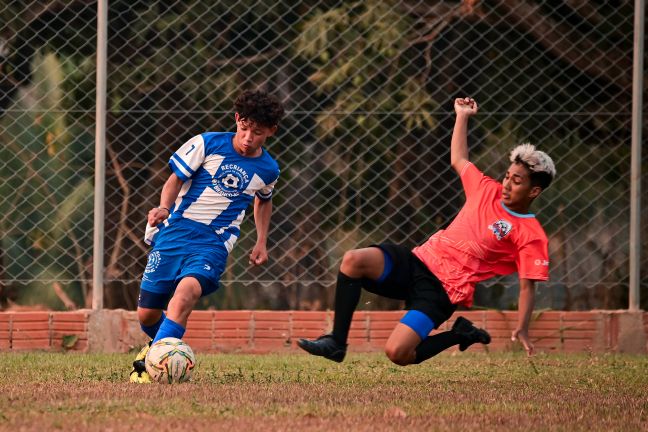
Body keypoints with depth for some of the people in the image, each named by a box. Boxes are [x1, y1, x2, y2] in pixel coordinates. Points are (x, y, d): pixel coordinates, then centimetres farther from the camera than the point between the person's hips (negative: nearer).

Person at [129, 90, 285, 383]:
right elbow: (175, 180, 0)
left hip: (213, 242, -1)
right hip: (175, 231, 1)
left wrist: (261, 242, 21)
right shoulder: (208, 144, -2)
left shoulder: (268, 170, 6)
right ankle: (159, 343, 39)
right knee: (146, 314, 3)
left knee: (185, 293, -32)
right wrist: (164, 208, -19)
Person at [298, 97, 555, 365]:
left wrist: (522, 330, -19)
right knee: (354, 260, -22)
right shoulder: (488, 190, 11)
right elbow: (458, 159, 29)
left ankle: (460, 335, 6)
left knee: (398, 354, -23)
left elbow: (527, 286, -9)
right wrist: (462, 115, 29)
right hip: (419, 260, 6)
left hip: (443, 290, -6)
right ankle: (336, 343, -15)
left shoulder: (531, 235, -7)